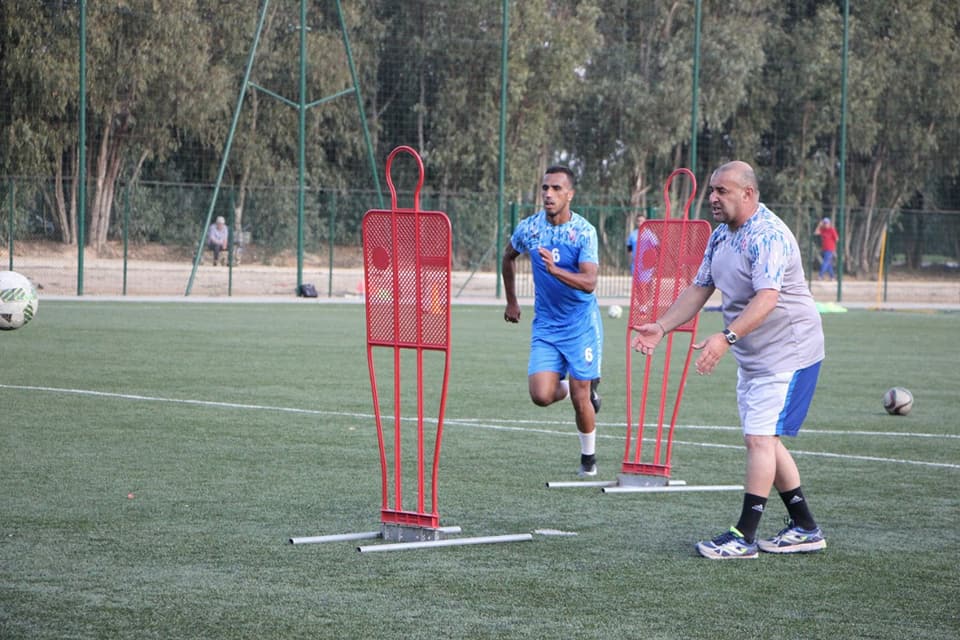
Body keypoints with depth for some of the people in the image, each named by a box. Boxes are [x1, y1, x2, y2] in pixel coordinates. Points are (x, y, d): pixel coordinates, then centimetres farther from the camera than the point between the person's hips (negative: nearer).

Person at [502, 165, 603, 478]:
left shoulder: (584, 231, -14)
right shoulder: (528, 228, -3)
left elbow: (589, 282, -25)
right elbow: (508, 256, 19)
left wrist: (555, 270, -40)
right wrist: (511, 301, 22)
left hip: (581, 323, -3)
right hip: (546, 325, 3)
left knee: (580, 398, -2)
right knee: (541, 395, -13)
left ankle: (589, 458, 22)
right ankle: (566, 386, 23)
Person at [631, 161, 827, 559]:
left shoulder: (768, 236, -22)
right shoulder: (721, 237, 9)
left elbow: (766, 298, -34)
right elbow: (699, 290, 15)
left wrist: (726, 338, -44)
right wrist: (661, 327, 2)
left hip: (787, 353, -10)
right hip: (752, 357, 10)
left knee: (760, 438, -13)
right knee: (763, 441, 12)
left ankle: (744, 537, -10)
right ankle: (805, 529, 20)